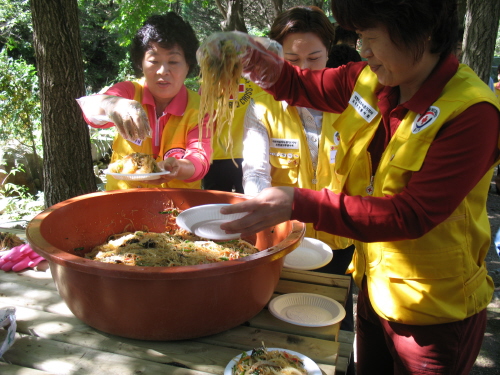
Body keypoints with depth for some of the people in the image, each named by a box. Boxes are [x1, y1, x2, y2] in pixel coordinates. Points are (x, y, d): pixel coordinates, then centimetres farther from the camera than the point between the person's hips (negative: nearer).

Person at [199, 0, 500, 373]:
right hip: (375, 290, 6)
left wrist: (299, 203, -36)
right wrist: (266, 66, -10)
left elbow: (413, 214, -29)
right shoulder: (370, 80, -5)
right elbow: (303, 86, 12)